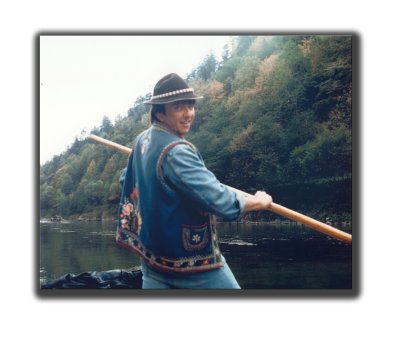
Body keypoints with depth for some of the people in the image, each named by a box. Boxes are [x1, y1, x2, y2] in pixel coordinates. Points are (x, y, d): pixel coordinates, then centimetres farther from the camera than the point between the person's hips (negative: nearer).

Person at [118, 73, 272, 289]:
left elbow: (130, 181, 22)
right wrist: (259, 201, -12)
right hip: (193, 263, -8)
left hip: (152, 257, 8)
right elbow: (221, 202, -29)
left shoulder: (142, 141, 4)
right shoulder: (177, 152, -25)